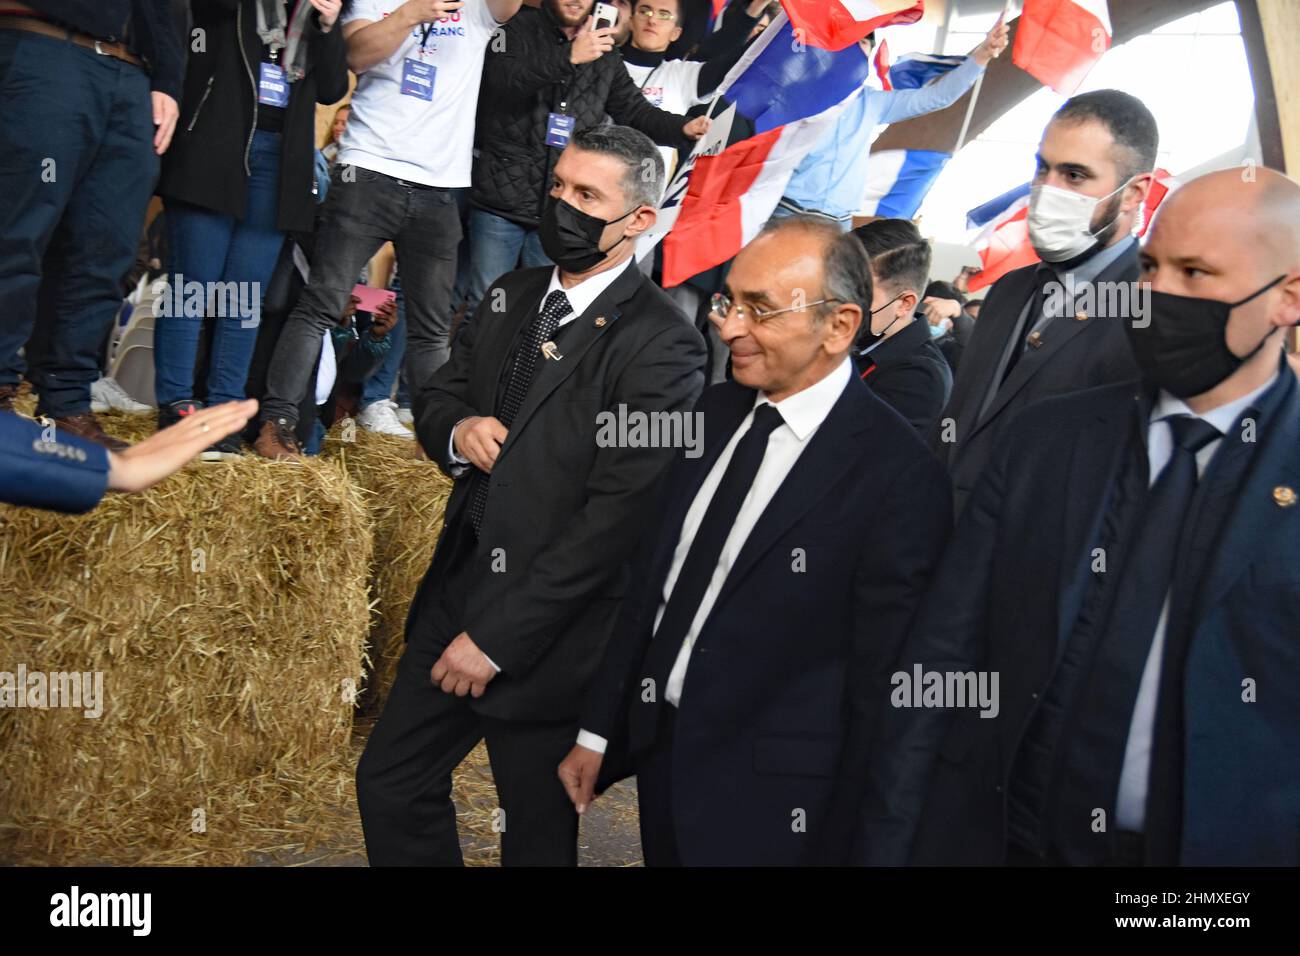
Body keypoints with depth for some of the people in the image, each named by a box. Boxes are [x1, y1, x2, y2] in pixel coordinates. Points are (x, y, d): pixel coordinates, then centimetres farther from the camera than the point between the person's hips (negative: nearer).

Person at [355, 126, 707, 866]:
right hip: (456, 594, 7)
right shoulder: (514, 296, 7)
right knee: (390, 787, 13)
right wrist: (457, 429, -9)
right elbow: (437, 395, 18)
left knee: (539, 832, 10)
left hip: (548, 633, -7)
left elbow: (615, 516, -20)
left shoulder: (662, 345, -17)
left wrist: (497, 638, -18)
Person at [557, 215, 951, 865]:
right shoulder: (716, 410, 2)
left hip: (765, 809, -6)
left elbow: (876, 688, -16)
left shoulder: (898, 476, -20)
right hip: (658, 755, 6)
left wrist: (837, 841, -12)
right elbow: (650, 581, 7)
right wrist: (597, 732, 9)